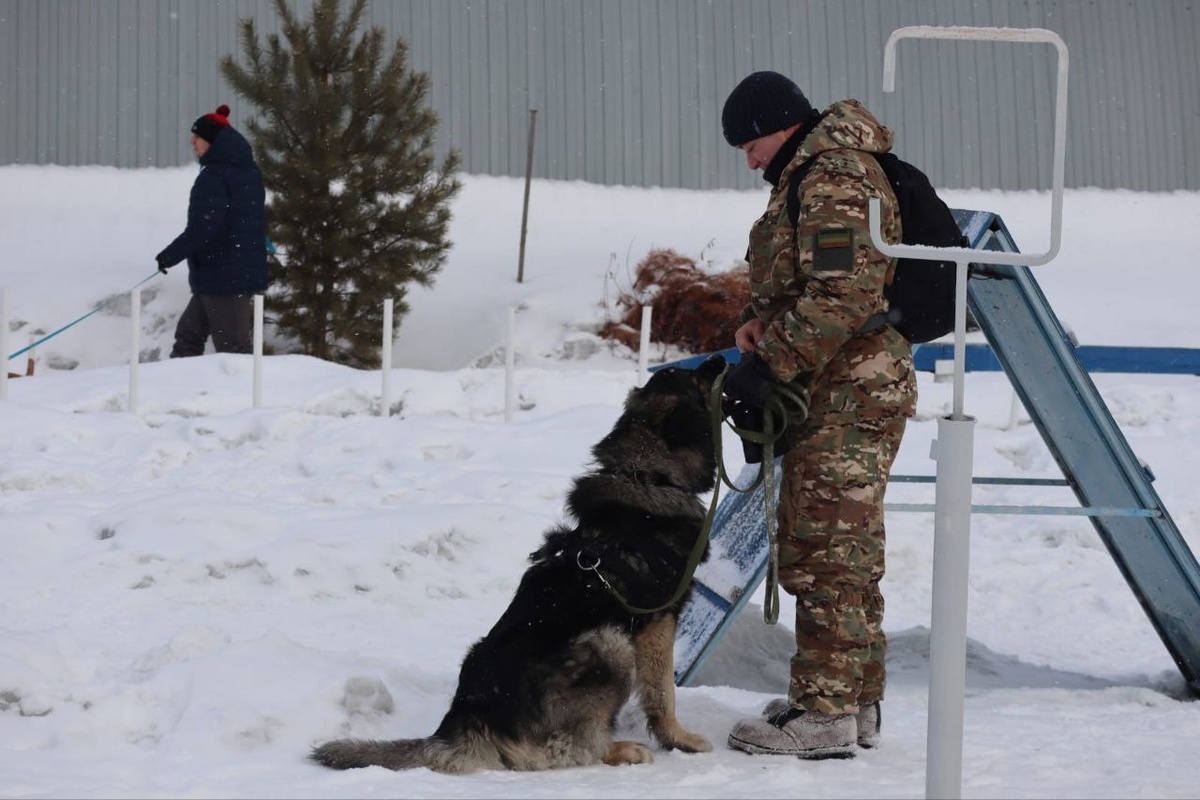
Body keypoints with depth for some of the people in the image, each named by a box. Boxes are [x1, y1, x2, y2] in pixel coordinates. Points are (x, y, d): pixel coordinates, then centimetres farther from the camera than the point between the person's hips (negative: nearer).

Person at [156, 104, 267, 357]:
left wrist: (170, 255, -12)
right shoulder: (249, 172, 12)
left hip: (222, 276, -10)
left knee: (232, 347, -5)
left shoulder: (214, 177, -17)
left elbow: (202, 228, -23)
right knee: (188, 335, 17)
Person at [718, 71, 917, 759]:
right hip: (856, 388, 11)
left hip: (846, 392, -11)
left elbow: (843, 294, -24)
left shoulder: (831, 181, -15)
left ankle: (825, 712, -2)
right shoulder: (816, 173, 19)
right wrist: (763, 320, 6)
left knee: (826, 550, -7)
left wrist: (770, 364, -20)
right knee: (847, 550, 15)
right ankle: (858, 703, 24)